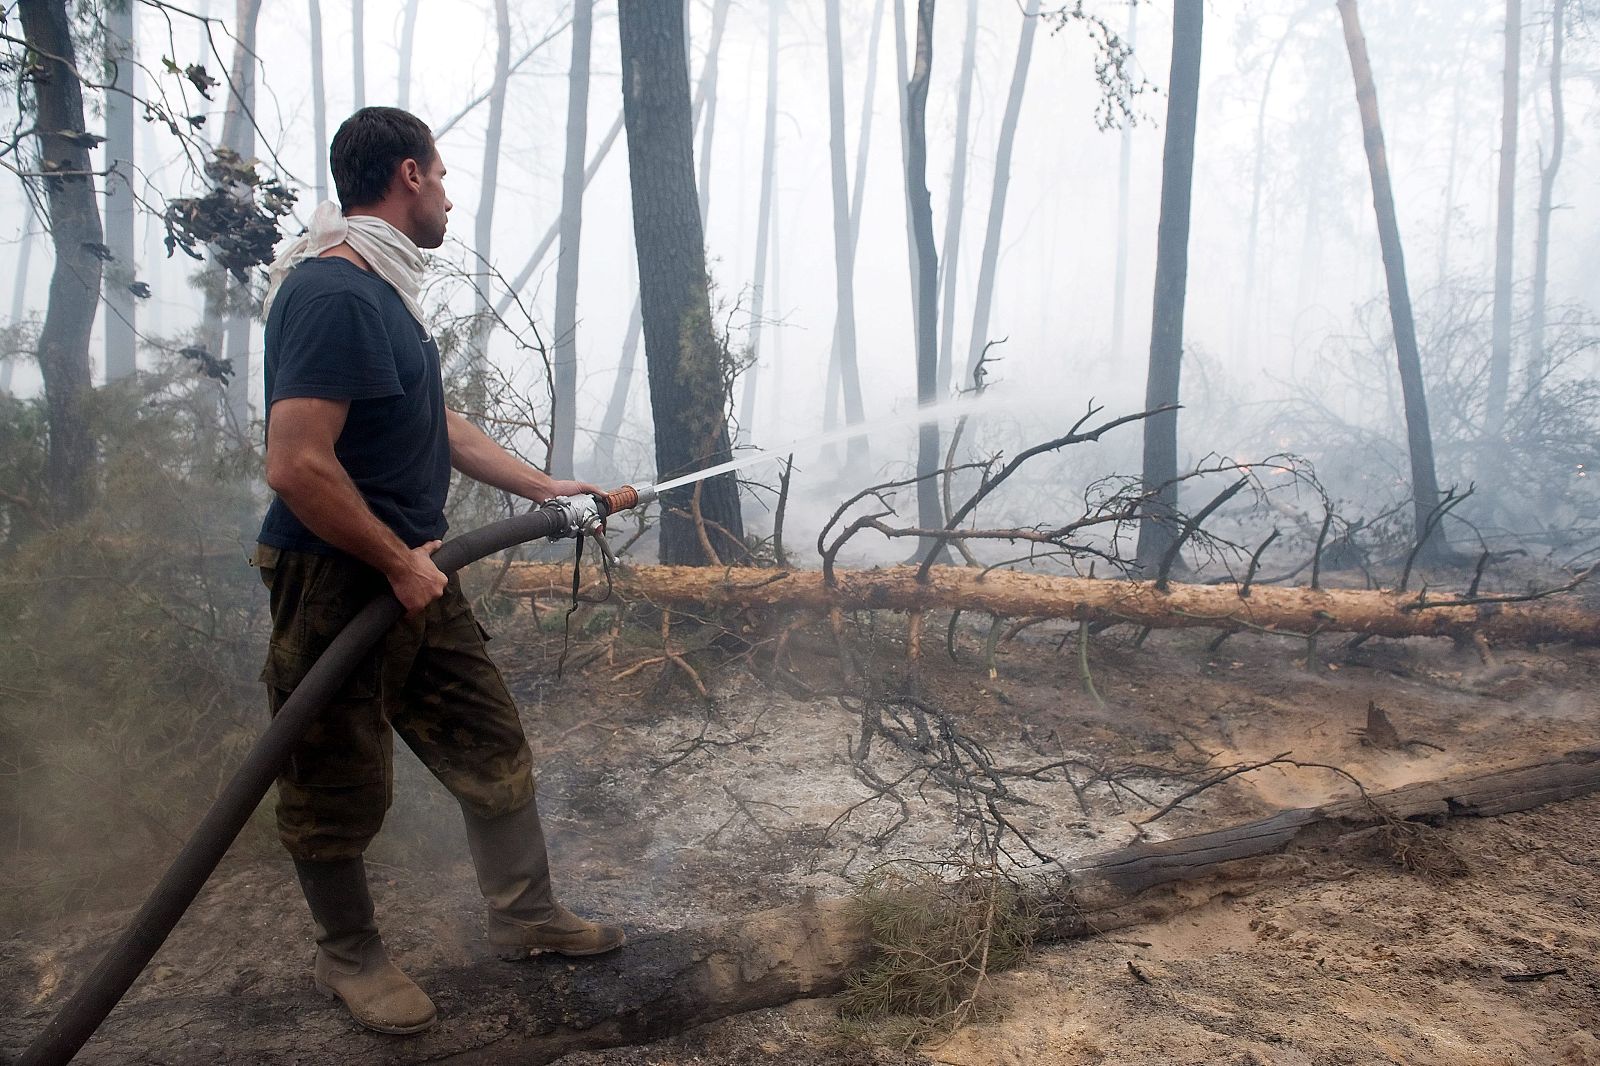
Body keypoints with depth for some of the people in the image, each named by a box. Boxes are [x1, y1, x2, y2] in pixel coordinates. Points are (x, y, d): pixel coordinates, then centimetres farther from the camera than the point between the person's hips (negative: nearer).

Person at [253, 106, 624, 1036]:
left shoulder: (386, 288, 12)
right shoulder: (332, 292, -21)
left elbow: (438, 426, 21)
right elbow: (297, 466, -28)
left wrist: (543, 488, 21)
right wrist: (397, 562, -18)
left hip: (413, 572, 10)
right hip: (335, 582, -10)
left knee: (492, 743, 15)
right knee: (342, 786, 9)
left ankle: (526, 914, 31)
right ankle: (350, 957, 30)